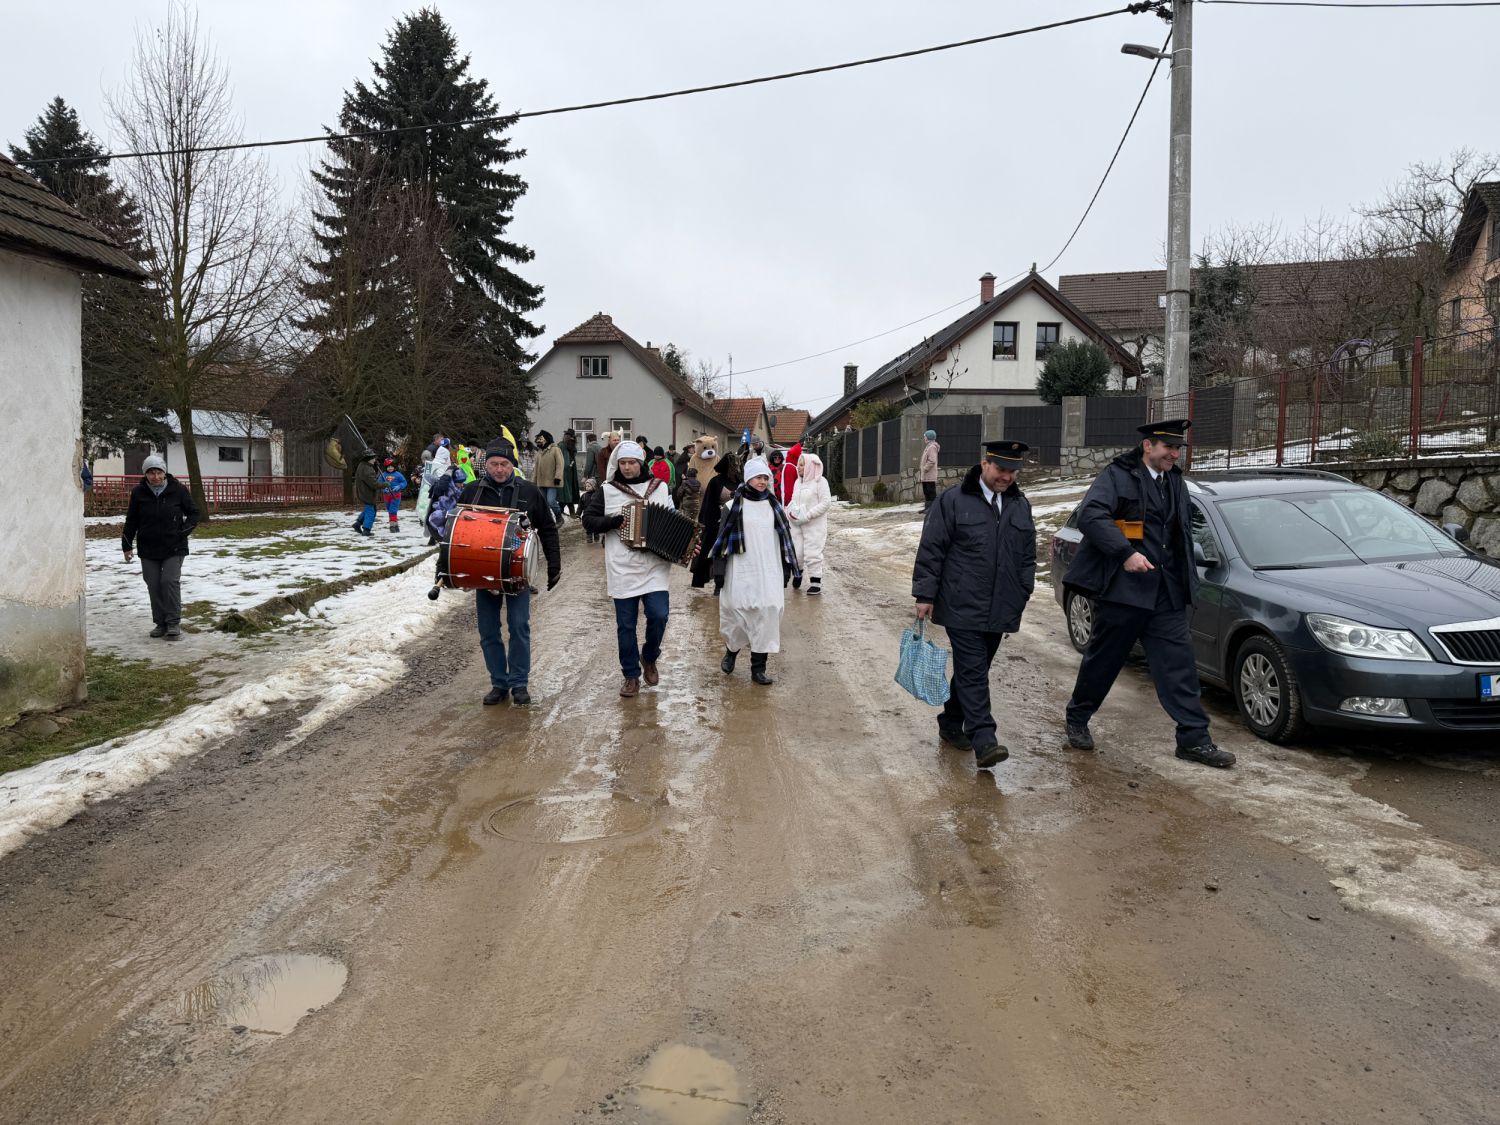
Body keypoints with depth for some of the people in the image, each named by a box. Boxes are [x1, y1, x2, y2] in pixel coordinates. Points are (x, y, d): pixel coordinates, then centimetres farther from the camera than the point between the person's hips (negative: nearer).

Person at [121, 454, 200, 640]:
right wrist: (127, 545, 9)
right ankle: (161, 623, 15)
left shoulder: (178, 490, -4)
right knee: (154, 585, 5)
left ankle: (174, 623, -4)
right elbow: (131, 520, 10)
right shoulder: (138, 492, 1)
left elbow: (193, 513, 7)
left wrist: (185, 530, -7)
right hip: (148, 549, 3)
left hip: (174, 548, -2)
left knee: (170, 581, -12)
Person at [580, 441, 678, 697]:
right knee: (626, 625, 5)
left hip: (655, 567, 1)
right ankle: (631, 674, 20)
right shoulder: (607, 491, 3)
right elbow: (588, 520, -1)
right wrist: (616, 521, -14)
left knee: (659, 615, -10)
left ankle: (649, 658, 19)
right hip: (622, 568, 0)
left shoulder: (660, 488, 7)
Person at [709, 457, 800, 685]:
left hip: (769, 572, 3)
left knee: (767, 613, -4)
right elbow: (723, 536, 1)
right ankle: (731, 650, 29)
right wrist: (719, 569, -3)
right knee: (738, 611, -2)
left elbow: (784, 537, 15)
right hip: (741, 572, -2)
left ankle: (758, 668, 5)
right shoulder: (735, 505, 1)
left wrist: (787, 568, 13)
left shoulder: (773, 505, 11)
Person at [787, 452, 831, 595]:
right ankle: (798, 573, 33)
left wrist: (808, 515, -18)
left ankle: (816, 582, 5)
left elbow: (826, 503, -13)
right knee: (796, 552, 6)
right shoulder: (798, 482, 13)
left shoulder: (820, 481, -8)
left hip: (814, 525, -6)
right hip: (796, 523, 6)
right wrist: (790, 511, 0)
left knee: (812, 553, -5)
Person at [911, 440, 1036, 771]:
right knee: (973, 672, -8)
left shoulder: (1021, 505, 11)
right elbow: (930, 550, -5)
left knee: (972, 671, 13)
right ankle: (984, 742, -10)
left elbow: (1028, 557, 18)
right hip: (962, 608, -5)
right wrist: (925, 595, -7)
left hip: (1000, 611, 5)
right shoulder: (954, 501, -5)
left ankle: (951, 725, 28)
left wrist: (1022, 595, 13)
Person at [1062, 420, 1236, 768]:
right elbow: (1090, 515, -22)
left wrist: (1185, 575, 16)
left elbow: (1184, 529, 26)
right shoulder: (1117, 475, -7)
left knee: (1179, 662, 2)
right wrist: (1126, 553, -27)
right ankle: (1077, 719, 26)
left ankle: (1194, 739, 6)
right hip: (1121, 588, -6)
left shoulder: (1175, 482, 16)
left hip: (1166, 593, 6)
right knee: (1103, 660, 7)